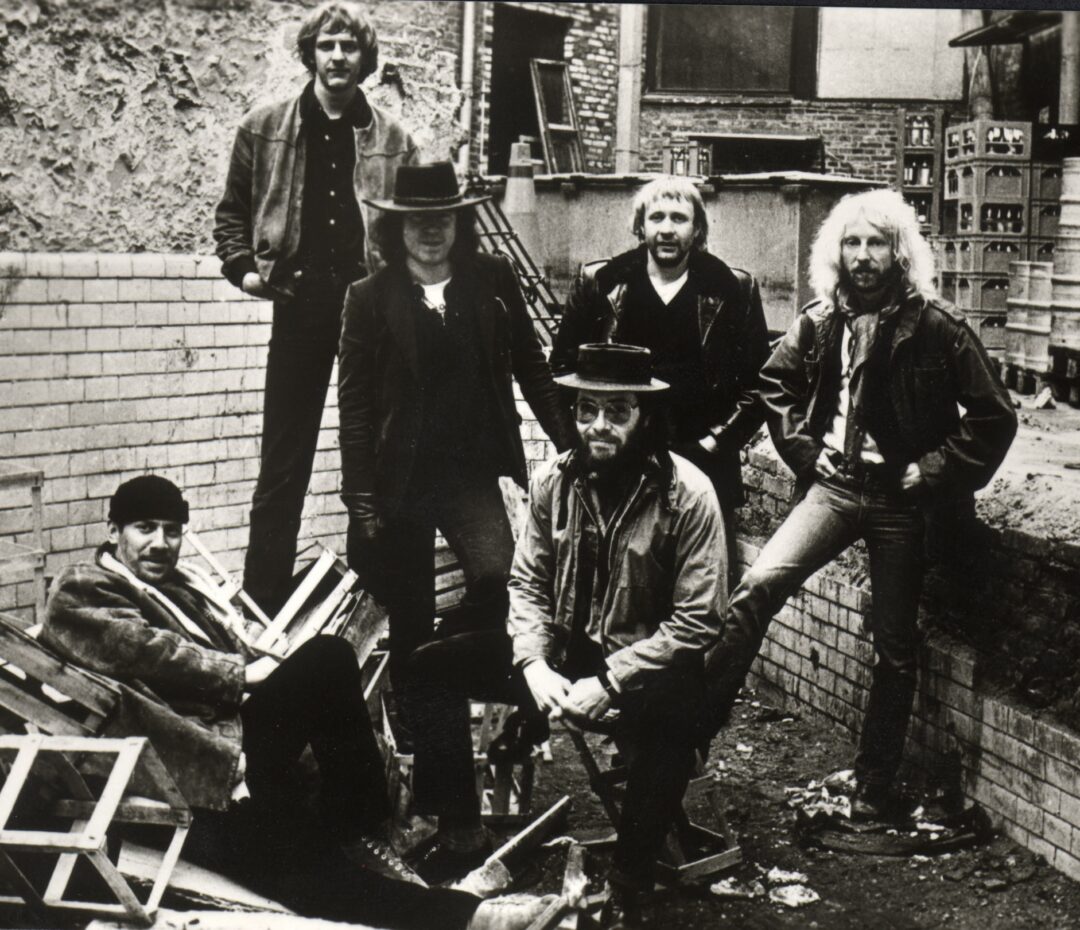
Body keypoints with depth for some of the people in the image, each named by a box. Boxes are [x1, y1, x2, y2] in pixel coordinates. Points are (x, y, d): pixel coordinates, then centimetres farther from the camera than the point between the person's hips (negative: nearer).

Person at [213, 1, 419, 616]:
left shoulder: (394, 140, 7)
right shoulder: (265, 130, 7)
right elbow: (233, 212, 14)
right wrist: (243, 265, -1)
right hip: (300, 307, 0)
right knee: (284, 467, 3)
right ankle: (263, 606, 9)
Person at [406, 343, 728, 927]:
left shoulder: (688, 494, -15)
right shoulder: (553, 480, -1)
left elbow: (697, 622, -16)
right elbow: (527, 583, 6)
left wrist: (609, 681, -22)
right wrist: (534, 665, -13)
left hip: (645, 664, -5)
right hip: (560, 650, 5)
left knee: (672, 712, -40)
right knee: (430, 665, -8)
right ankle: (459, 828, 4)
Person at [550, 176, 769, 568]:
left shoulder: (733, 290, 4)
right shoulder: (597, 284, 5)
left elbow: (757, 383, 6)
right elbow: (563, 367, 8)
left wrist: (714, 444, -4)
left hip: (703, 468, 0)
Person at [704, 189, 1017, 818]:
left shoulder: (935, 327, -9)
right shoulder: (820, 322, 2)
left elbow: (995, 416, -6)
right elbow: (776, 383, 20)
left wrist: (933, 471, -10)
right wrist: (803, 447, 8)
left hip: (900, 500, -2)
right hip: (836, 484, 3)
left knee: (895, 646, 5)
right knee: (759, 586, -20)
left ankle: (875, 789, 17)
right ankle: (700, 722, -13)